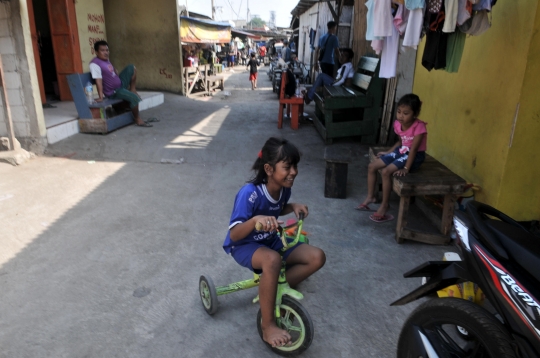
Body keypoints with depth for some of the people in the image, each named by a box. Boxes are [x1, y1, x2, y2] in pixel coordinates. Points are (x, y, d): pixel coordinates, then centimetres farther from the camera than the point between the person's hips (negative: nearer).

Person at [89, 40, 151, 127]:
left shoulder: (106, 60, 7)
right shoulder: (94, 64, -21)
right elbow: (98, 81, -27)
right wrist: (101, 97, -29)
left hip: (120, 83, 9)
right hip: (113, 92, -9)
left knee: (131, 68, 8)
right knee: (134, 98, -28)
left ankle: (132, 90, 12)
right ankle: (138, 120, -12)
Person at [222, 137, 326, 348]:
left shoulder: (284, 189, -8)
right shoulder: (249, 193, -29)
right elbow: (234, 235, -29)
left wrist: (293, 207, -7)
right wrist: (256, 219, -47)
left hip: (270, 242, 7)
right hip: (243, 246, -7)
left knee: (317, 257, -9)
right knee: (272, 259, -40)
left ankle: (272, 291, 6)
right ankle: (268, 327, -20)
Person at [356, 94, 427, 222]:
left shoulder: (419, 127, -24)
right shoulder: (398, 124, -3)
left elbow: (413, 149, -27)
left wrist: (406, 168, -30)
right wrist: (388, 152, 8)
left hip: (414, 156, -8)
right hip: (401, 151, 8)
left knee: (386, 171, -26)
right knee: (372, 166, -2)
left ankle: (384, 206, -11)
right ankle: (370, 197, 14)